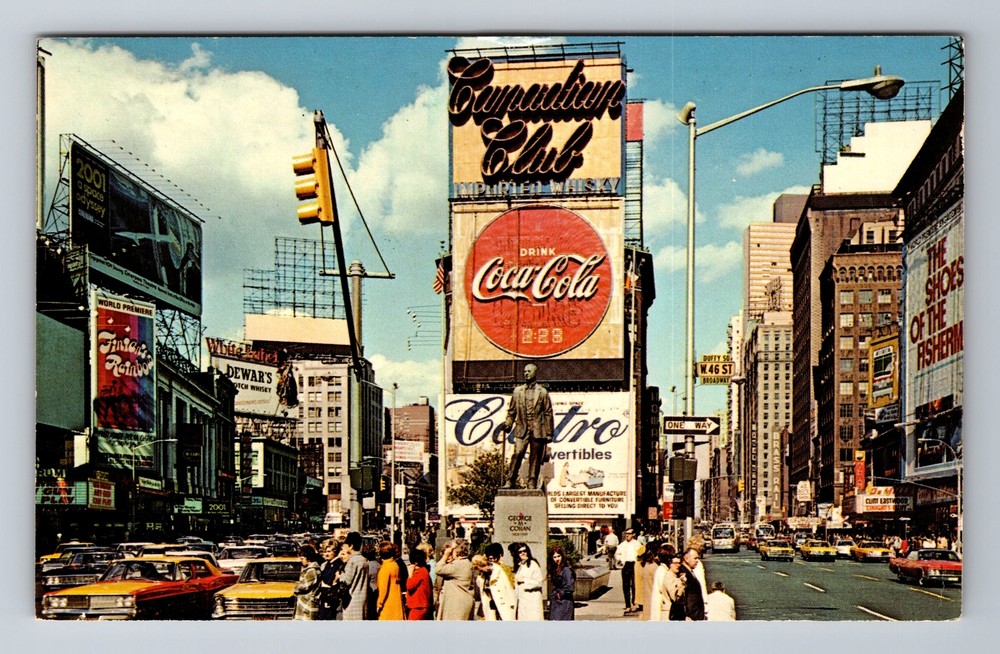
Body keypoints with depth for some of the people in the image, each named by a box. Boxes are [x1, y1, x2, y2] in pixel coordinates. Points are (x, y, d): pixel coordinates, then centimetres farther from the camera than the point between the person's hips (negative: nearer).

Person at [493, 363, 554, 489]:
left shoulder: (542, 392, 7)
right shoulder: (517, 391, 13)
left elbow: (548, 414, 5)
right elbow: (512, 411, 15)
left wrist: (549, 433, 0)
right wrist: (508, 423, -1)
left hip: (537, 430, -1)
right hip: (522, 430, 1)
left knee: (535, 458, 1)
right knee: (517, 454, -11)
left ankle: (532, 484, 7)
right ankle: (511, 481, -6)